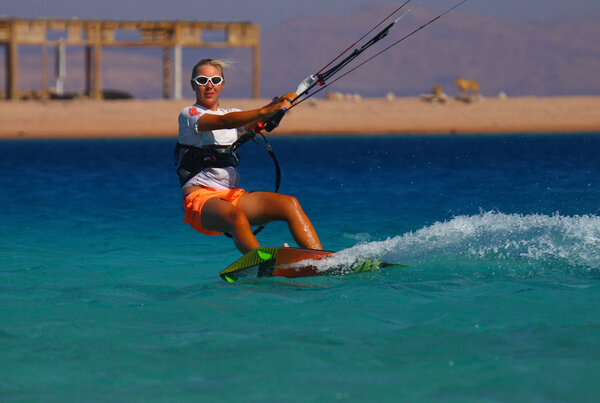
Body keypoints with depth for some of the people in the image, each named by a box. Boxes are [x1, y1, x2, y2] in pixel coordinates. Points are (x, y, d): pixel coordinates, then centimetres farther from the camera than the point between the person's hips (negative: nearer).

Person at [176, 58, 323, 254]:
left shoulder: (232, 114, 23)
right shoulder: (188, 115, 2)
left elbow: (256, 123, 3)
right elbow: (223, 122, -18)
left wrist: (280, 103, -19)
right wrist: (265, 111, -31)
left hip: (232, 195, 6)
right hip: (200, 197, -6)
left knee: (290, 204, -17)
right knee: (237, 217, -38)